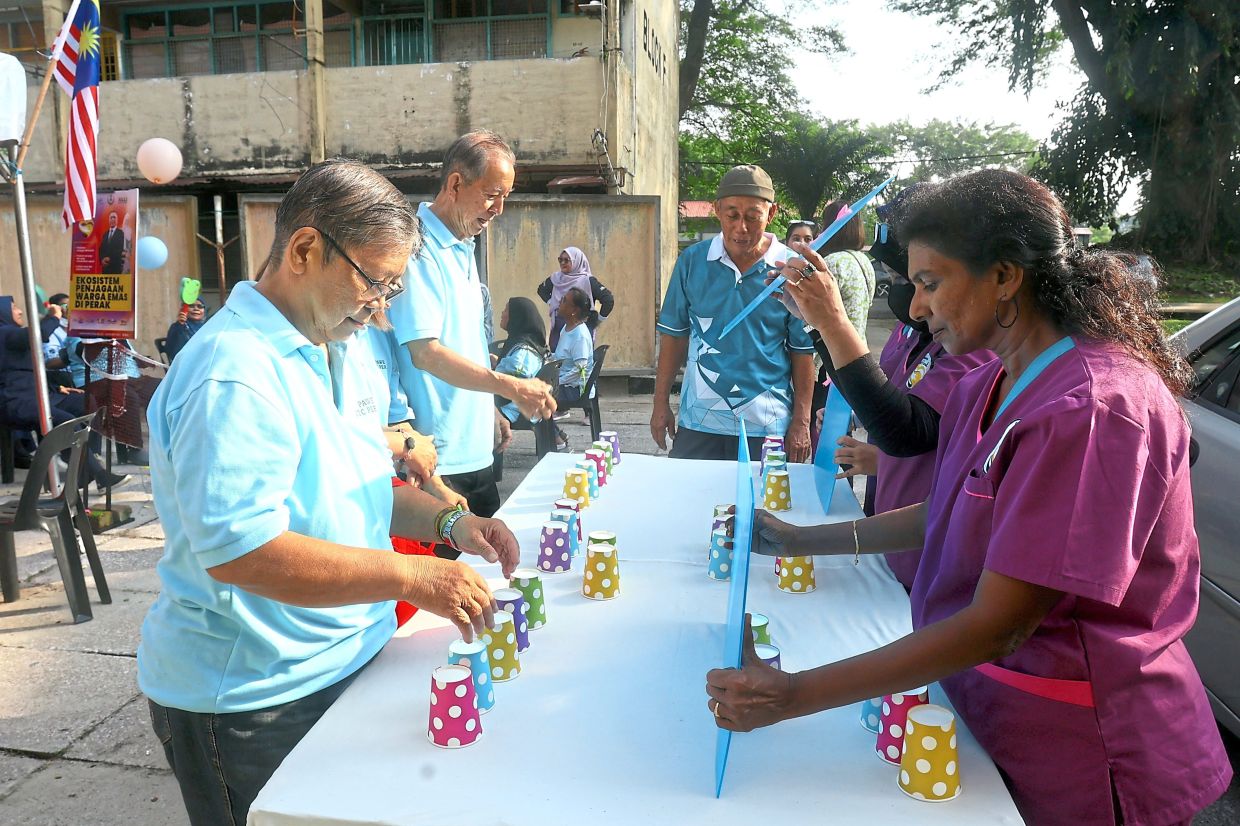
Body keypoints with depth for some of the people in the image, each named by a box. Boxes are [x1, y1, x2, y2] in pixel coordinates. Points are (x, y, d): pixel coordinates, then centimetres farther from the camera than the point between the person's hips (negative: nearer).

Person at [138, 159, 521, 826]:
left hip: (345, 663, 9)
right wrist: (412, 576, -31)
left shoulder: (344, 351, 6)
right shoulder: (233, 376, -25)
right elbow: (237, 550, -32)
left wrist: (448, 522, -2)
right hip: (252, 704, -8)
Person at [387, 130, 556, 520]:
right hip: (439, 459, -9)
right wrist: (510, 386, -31)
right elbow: (425, 353, -26)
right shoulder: (419, 249, -18)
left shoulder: (463, 249, 14)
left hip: (476, 450, 10)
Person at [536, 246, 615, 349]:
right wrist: (550, 303, 13)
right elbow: (541, 289, 26)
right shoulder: (556, 278, 6)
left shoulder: (587, 280, -9)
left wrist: (598, 319, -8)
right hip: (558, 330, 5)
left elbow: (608, 300, -15)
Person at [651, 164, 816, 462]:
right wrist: (661, 403, 5)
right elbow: (674, 334, 7)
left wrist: (801, 422, -3)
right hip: (698, 424, 1)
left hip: (767, 426, -1)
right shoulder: (692, 261, 0)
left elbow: (803, 350, 0)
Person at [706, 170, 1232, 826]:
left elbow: (997, 625, -28)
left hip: (1079, 754, -7)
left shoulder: (1095, 408, -27)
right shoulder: (987, 385, 1)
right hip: (989, 711, 7)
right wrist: (803, 541, 7)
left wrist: (793, 696, -28)